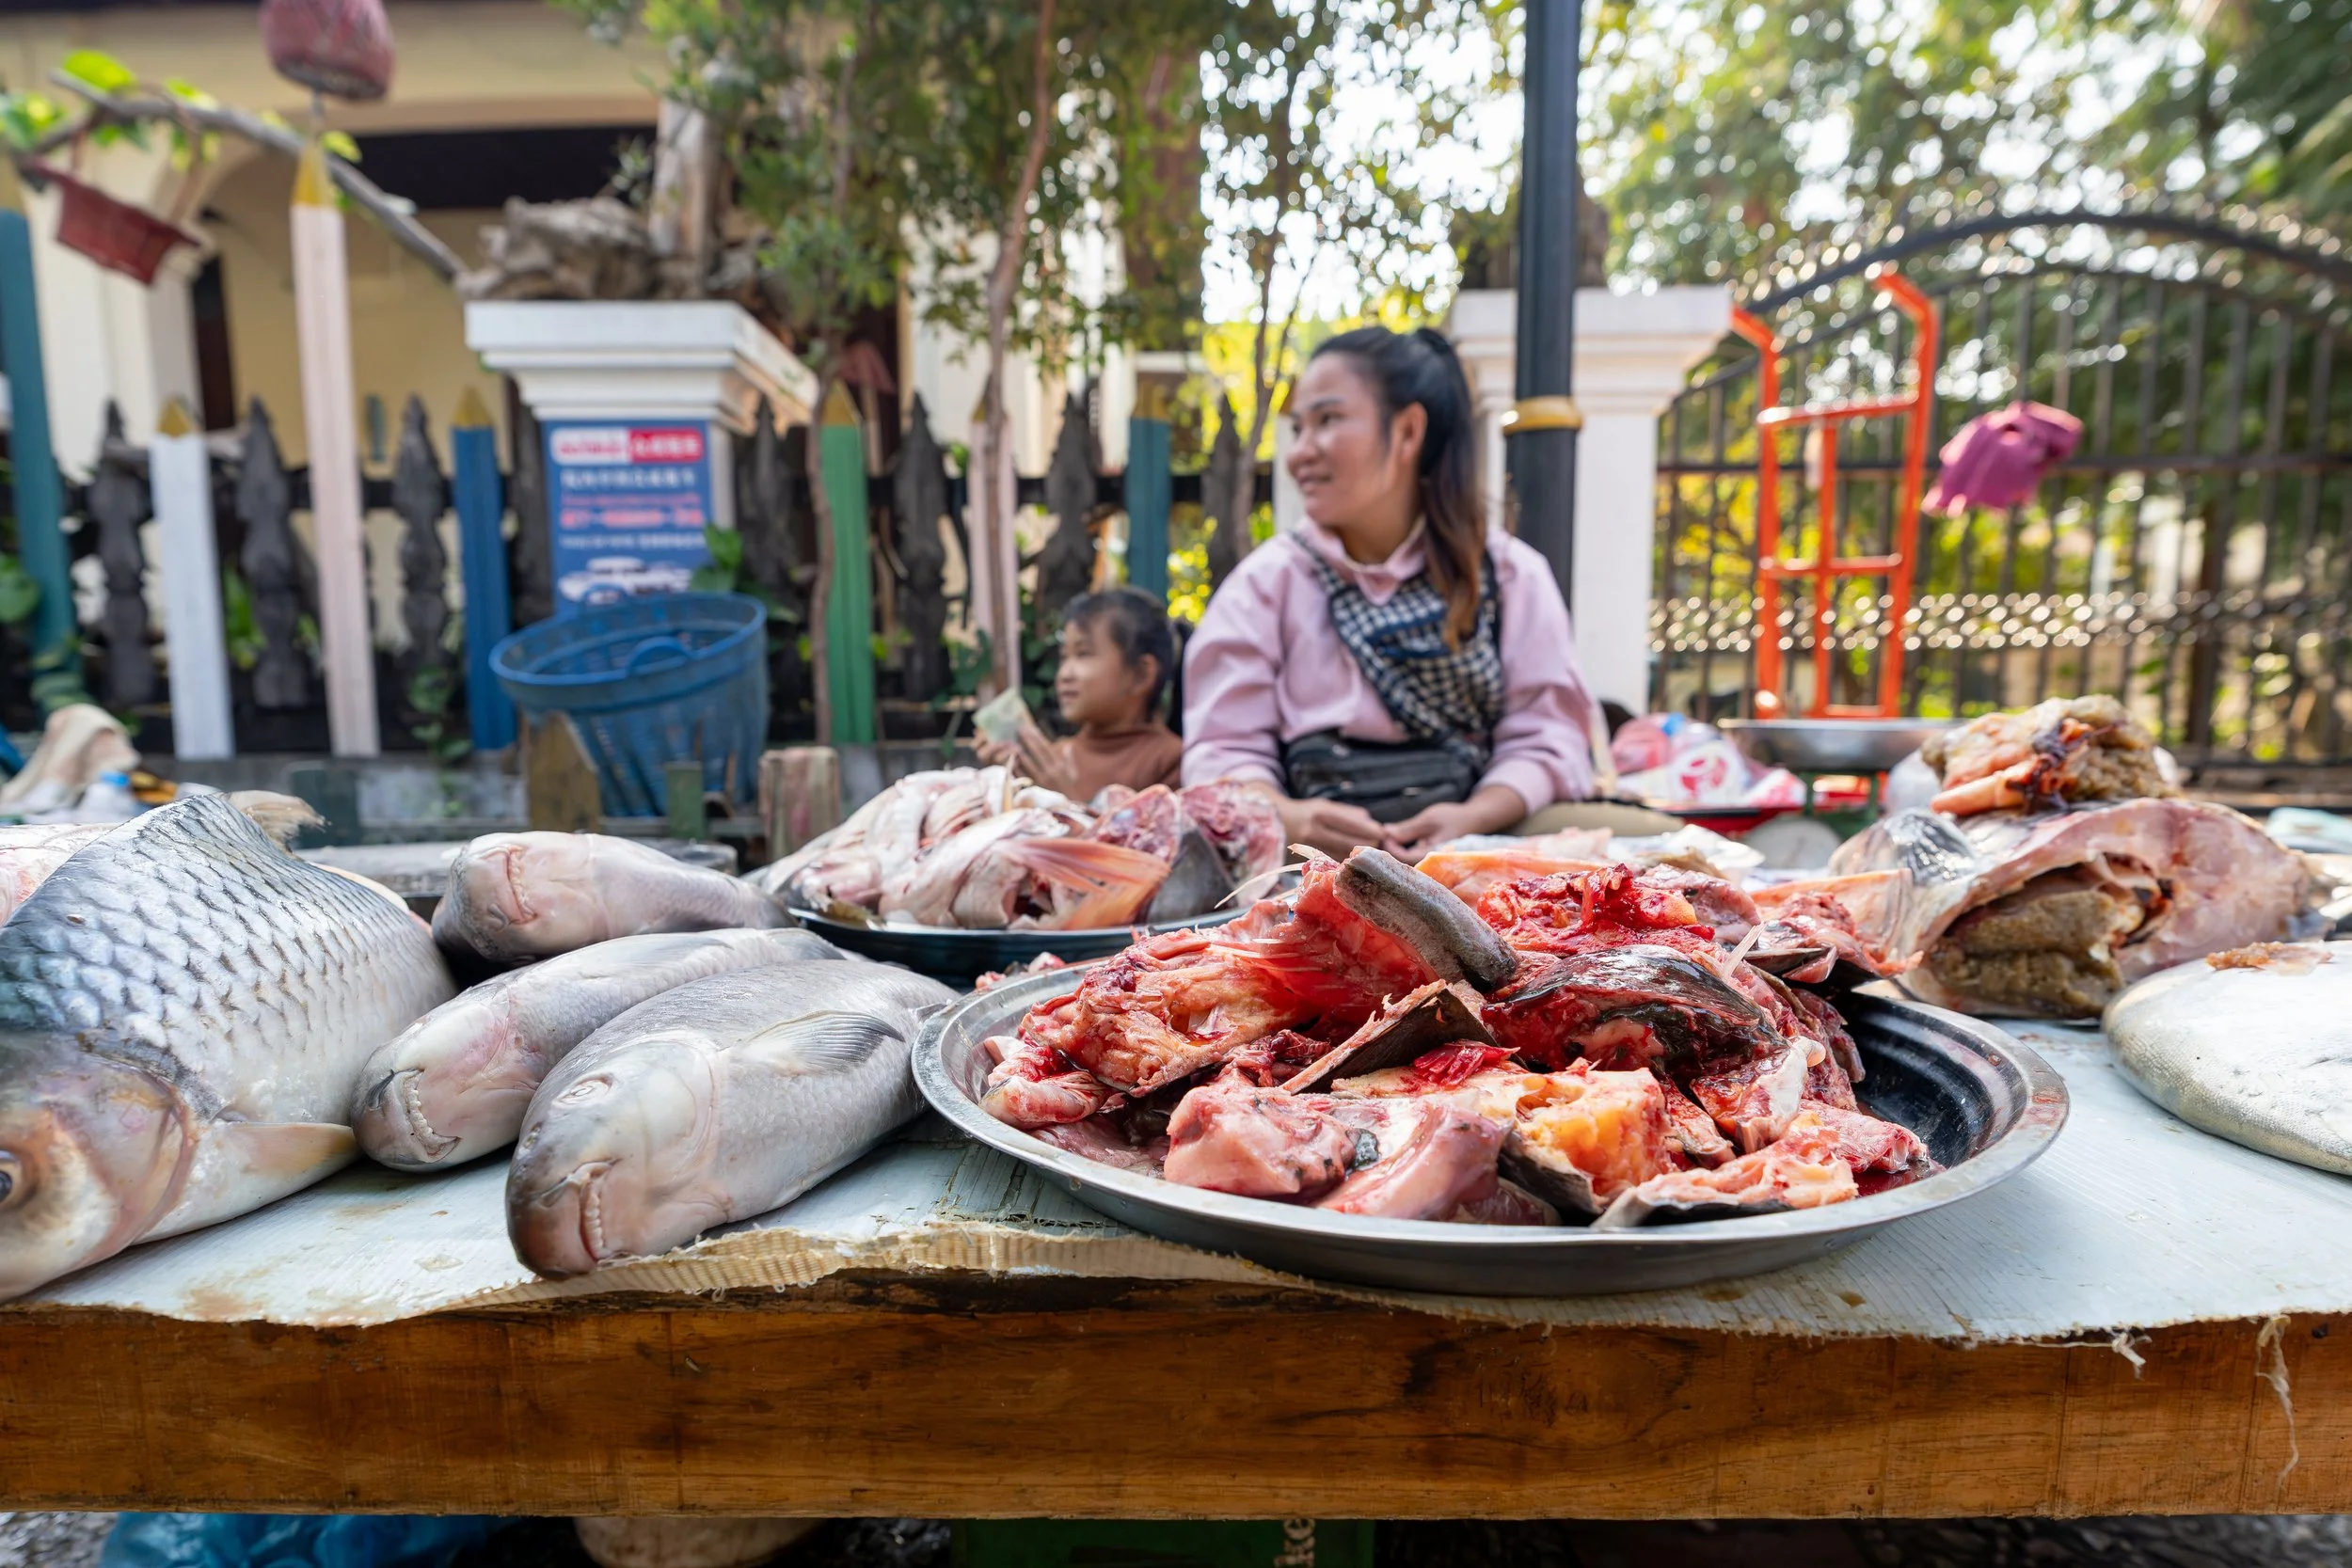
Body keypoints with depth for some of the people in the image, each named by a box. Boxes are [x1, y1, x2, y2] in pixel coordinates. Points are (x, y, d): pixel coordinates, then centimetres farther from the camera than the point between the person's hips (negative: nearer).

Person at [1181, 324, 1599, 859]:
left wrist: (1473, 818, -18)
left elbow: (1545, 736, 4)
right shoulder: (1266, 580, 9)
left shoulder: (1511, 575, 10)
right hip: (1315, 853, 1)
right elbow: (1225, 746, 2)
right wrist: (1287, 817, -20)